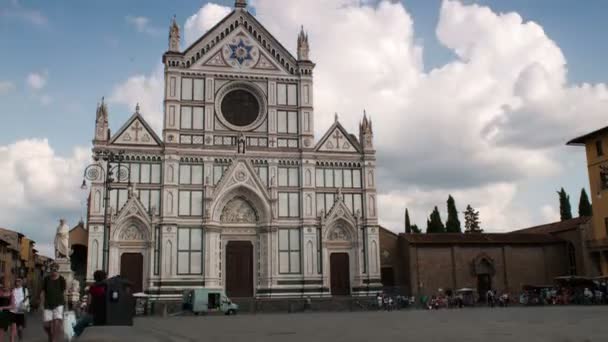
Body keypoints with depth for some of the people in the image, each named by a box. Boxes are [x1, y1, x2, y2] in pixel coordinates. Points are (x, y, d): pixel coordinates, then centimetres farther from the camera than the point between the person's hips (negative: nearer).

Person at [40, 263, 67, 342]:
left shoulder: (61, 279, -1)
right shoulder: (46, 279, 4)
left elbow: (63, 292, 5)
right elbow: (43, 292, 7)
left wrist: (64, 303, 6)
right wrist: (42, 304, 2)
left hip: (58, 304, -2)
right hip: (48, 305, 2)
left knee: (57, 322, -17)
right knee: (47, 324, 1)